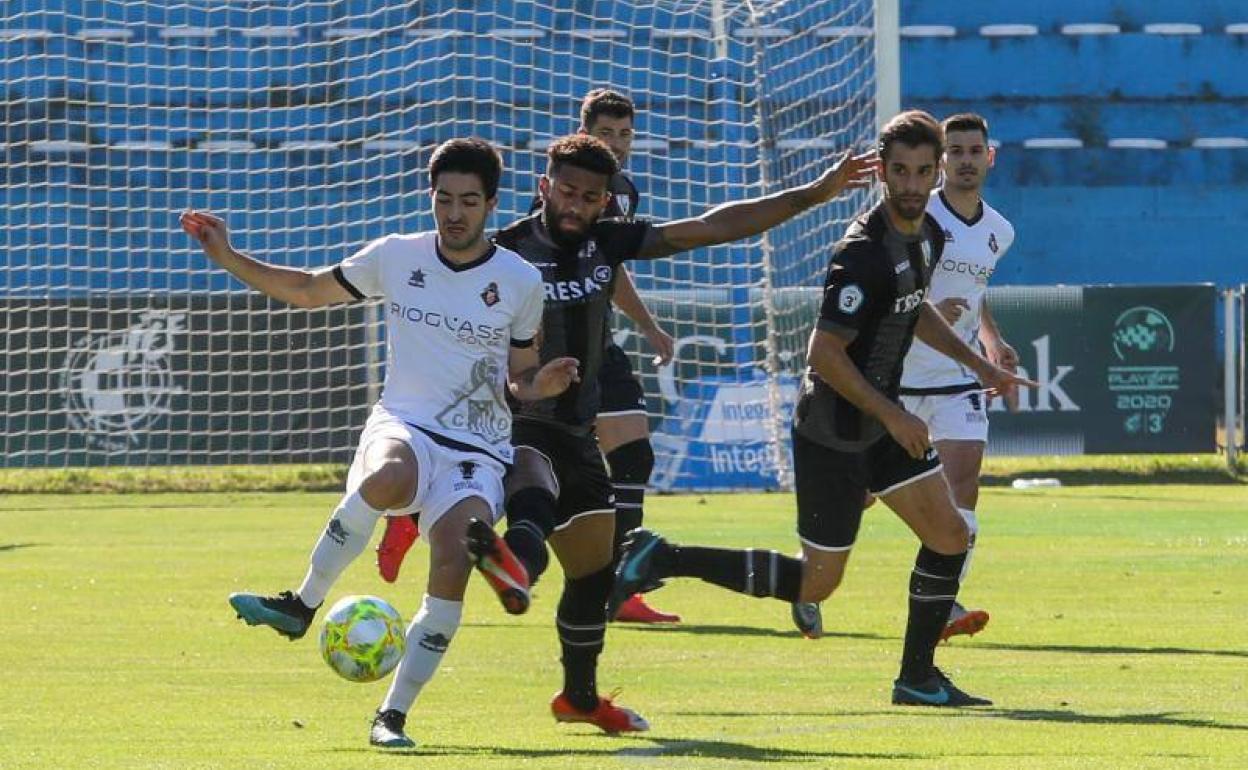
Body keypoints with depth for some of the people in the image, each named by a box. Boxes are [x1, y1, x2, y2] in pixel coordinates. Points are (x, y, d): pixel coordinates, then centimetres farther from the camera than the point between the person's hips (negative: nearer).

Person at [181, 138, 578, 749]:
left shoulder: (519, 282, 3)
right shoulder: (396, 258, 5)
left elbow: (518, 378, 13)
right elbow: (308, 291, 17)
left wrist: (541, 384, -10)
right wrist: (228, 258, 8)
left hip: (478, 450, 0)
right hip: (403, 425, 0)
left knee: (452, 564, -25)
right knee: (386, 480, -39)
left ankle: (393, 715, -13)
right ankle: (301, 606, -24)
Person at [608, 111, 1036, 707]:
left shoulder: (928, 235, 6)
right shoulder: (864, 252, -24)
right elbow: (824, 354, -25)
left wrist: (976, 363, 23)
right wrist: (892, 416, -21)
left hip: (881, 421, 9)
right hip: (832, 431, -9)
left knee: (950, 536, 4)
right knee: (815, 584, -3)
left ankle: (917, 677, 14)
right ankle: (661, 560, 4)